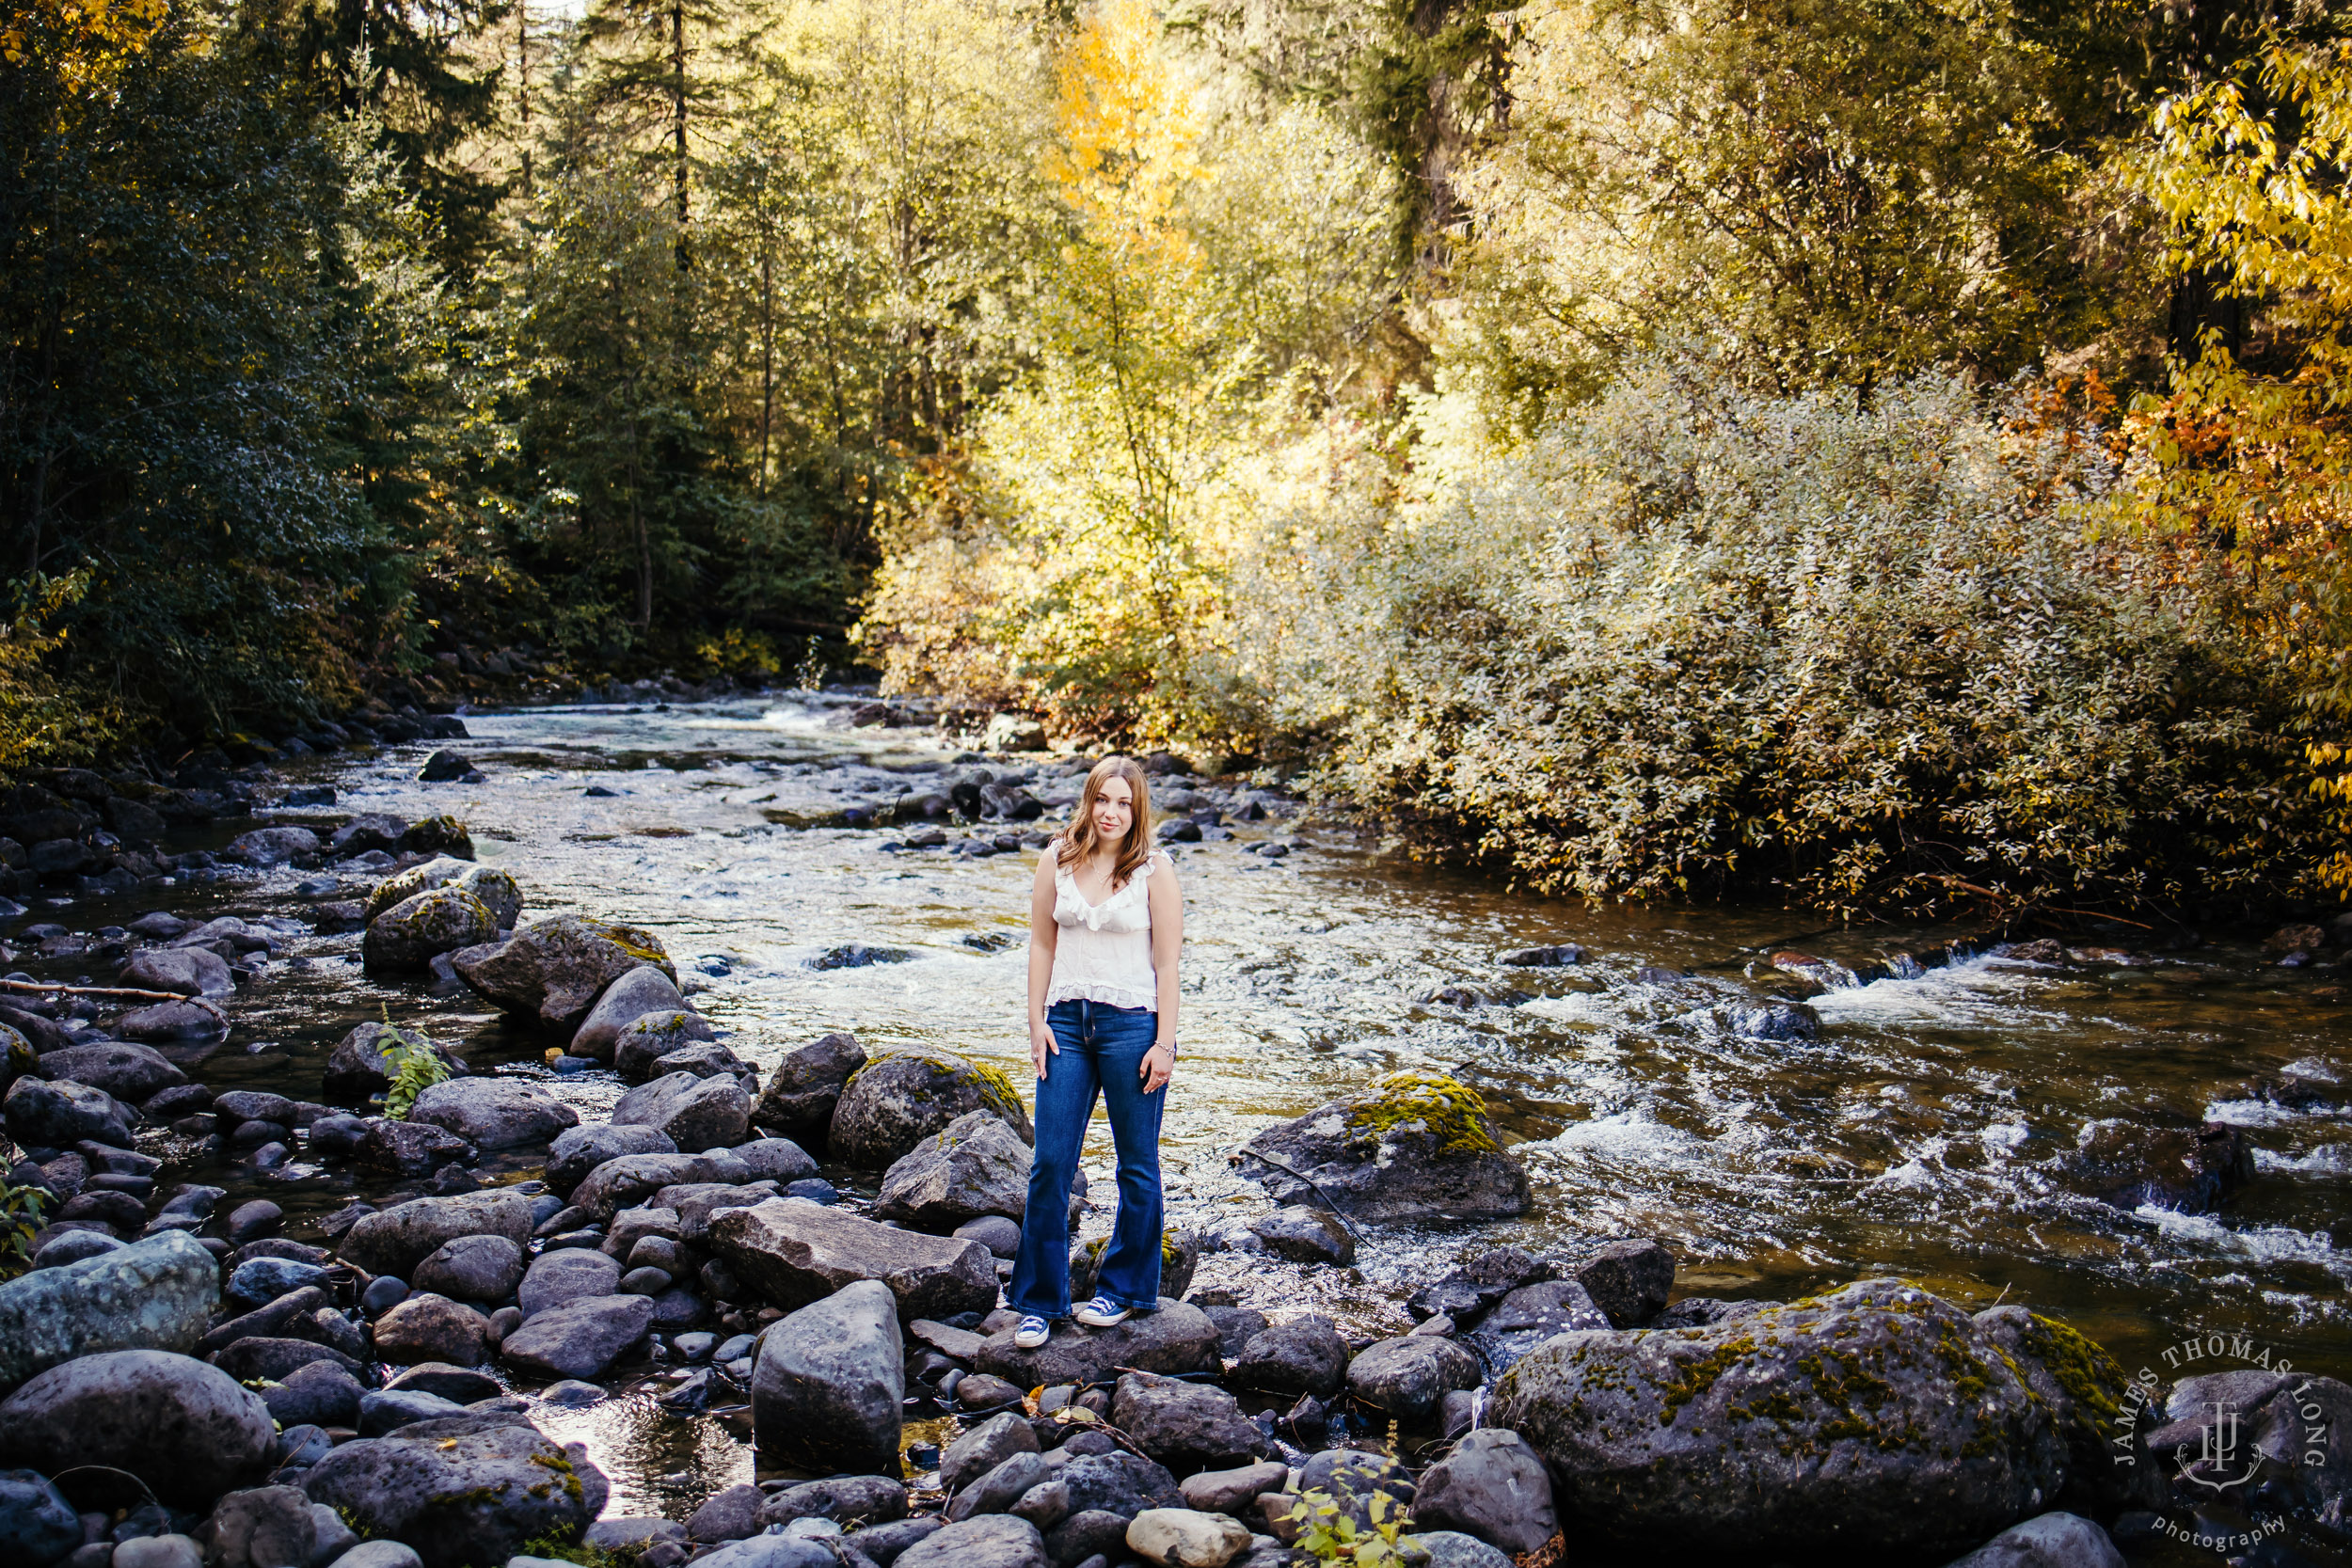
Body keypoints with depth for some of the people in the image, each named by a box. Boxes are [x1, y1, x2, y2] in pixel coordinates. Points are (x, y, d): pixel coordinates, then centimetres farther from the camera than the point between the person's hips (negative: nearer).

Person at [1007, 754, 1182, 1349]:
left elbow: (1168, 961, -4)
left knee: (1137, 1165, 8)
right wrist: (1037, 1021, 3)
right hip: (1066, 1022, 3)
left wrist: (1164, 1042, -8)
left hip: (1131, 1022, -3)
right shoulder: (1057, 860, 5)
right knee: (1049, 1164, 1)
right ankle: (1040, 1300, 12)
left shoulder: (1154, 869, -4)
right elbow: (1042, 943, 10)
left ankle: (1126, 1287, 25)